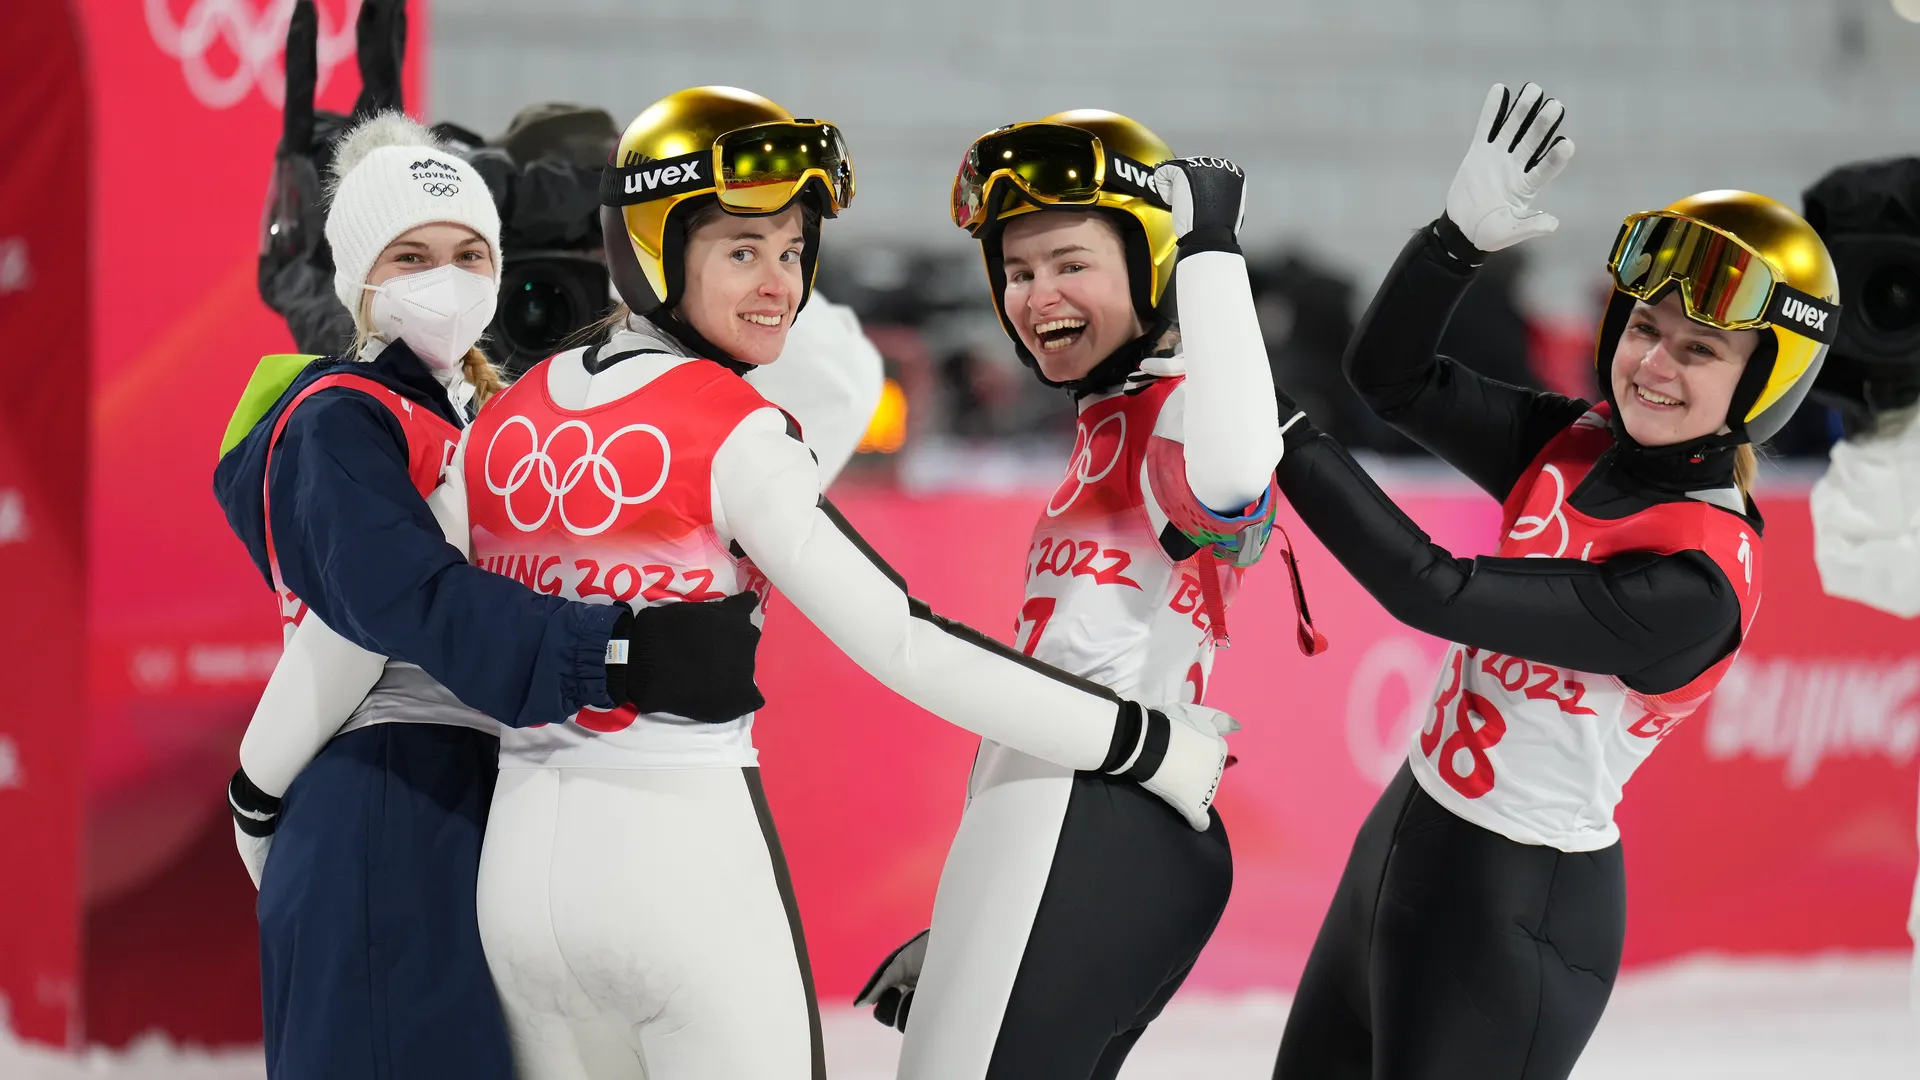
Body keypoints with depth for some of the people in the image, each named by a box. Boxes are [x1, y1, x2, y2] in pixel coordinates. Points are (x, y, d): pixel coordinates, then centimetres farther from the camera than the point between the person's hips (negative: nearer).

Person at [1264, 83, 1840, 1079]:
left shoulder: (1696, 582, -25)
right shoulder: (1583, 446, -1)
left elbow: (1436, 594, -28)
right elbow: (1393, 380, 2)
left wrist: (1280, 432, -23)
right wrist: (1462, 234, -14)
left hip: (1514, 908, -9)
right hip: (1412, 833, 9)